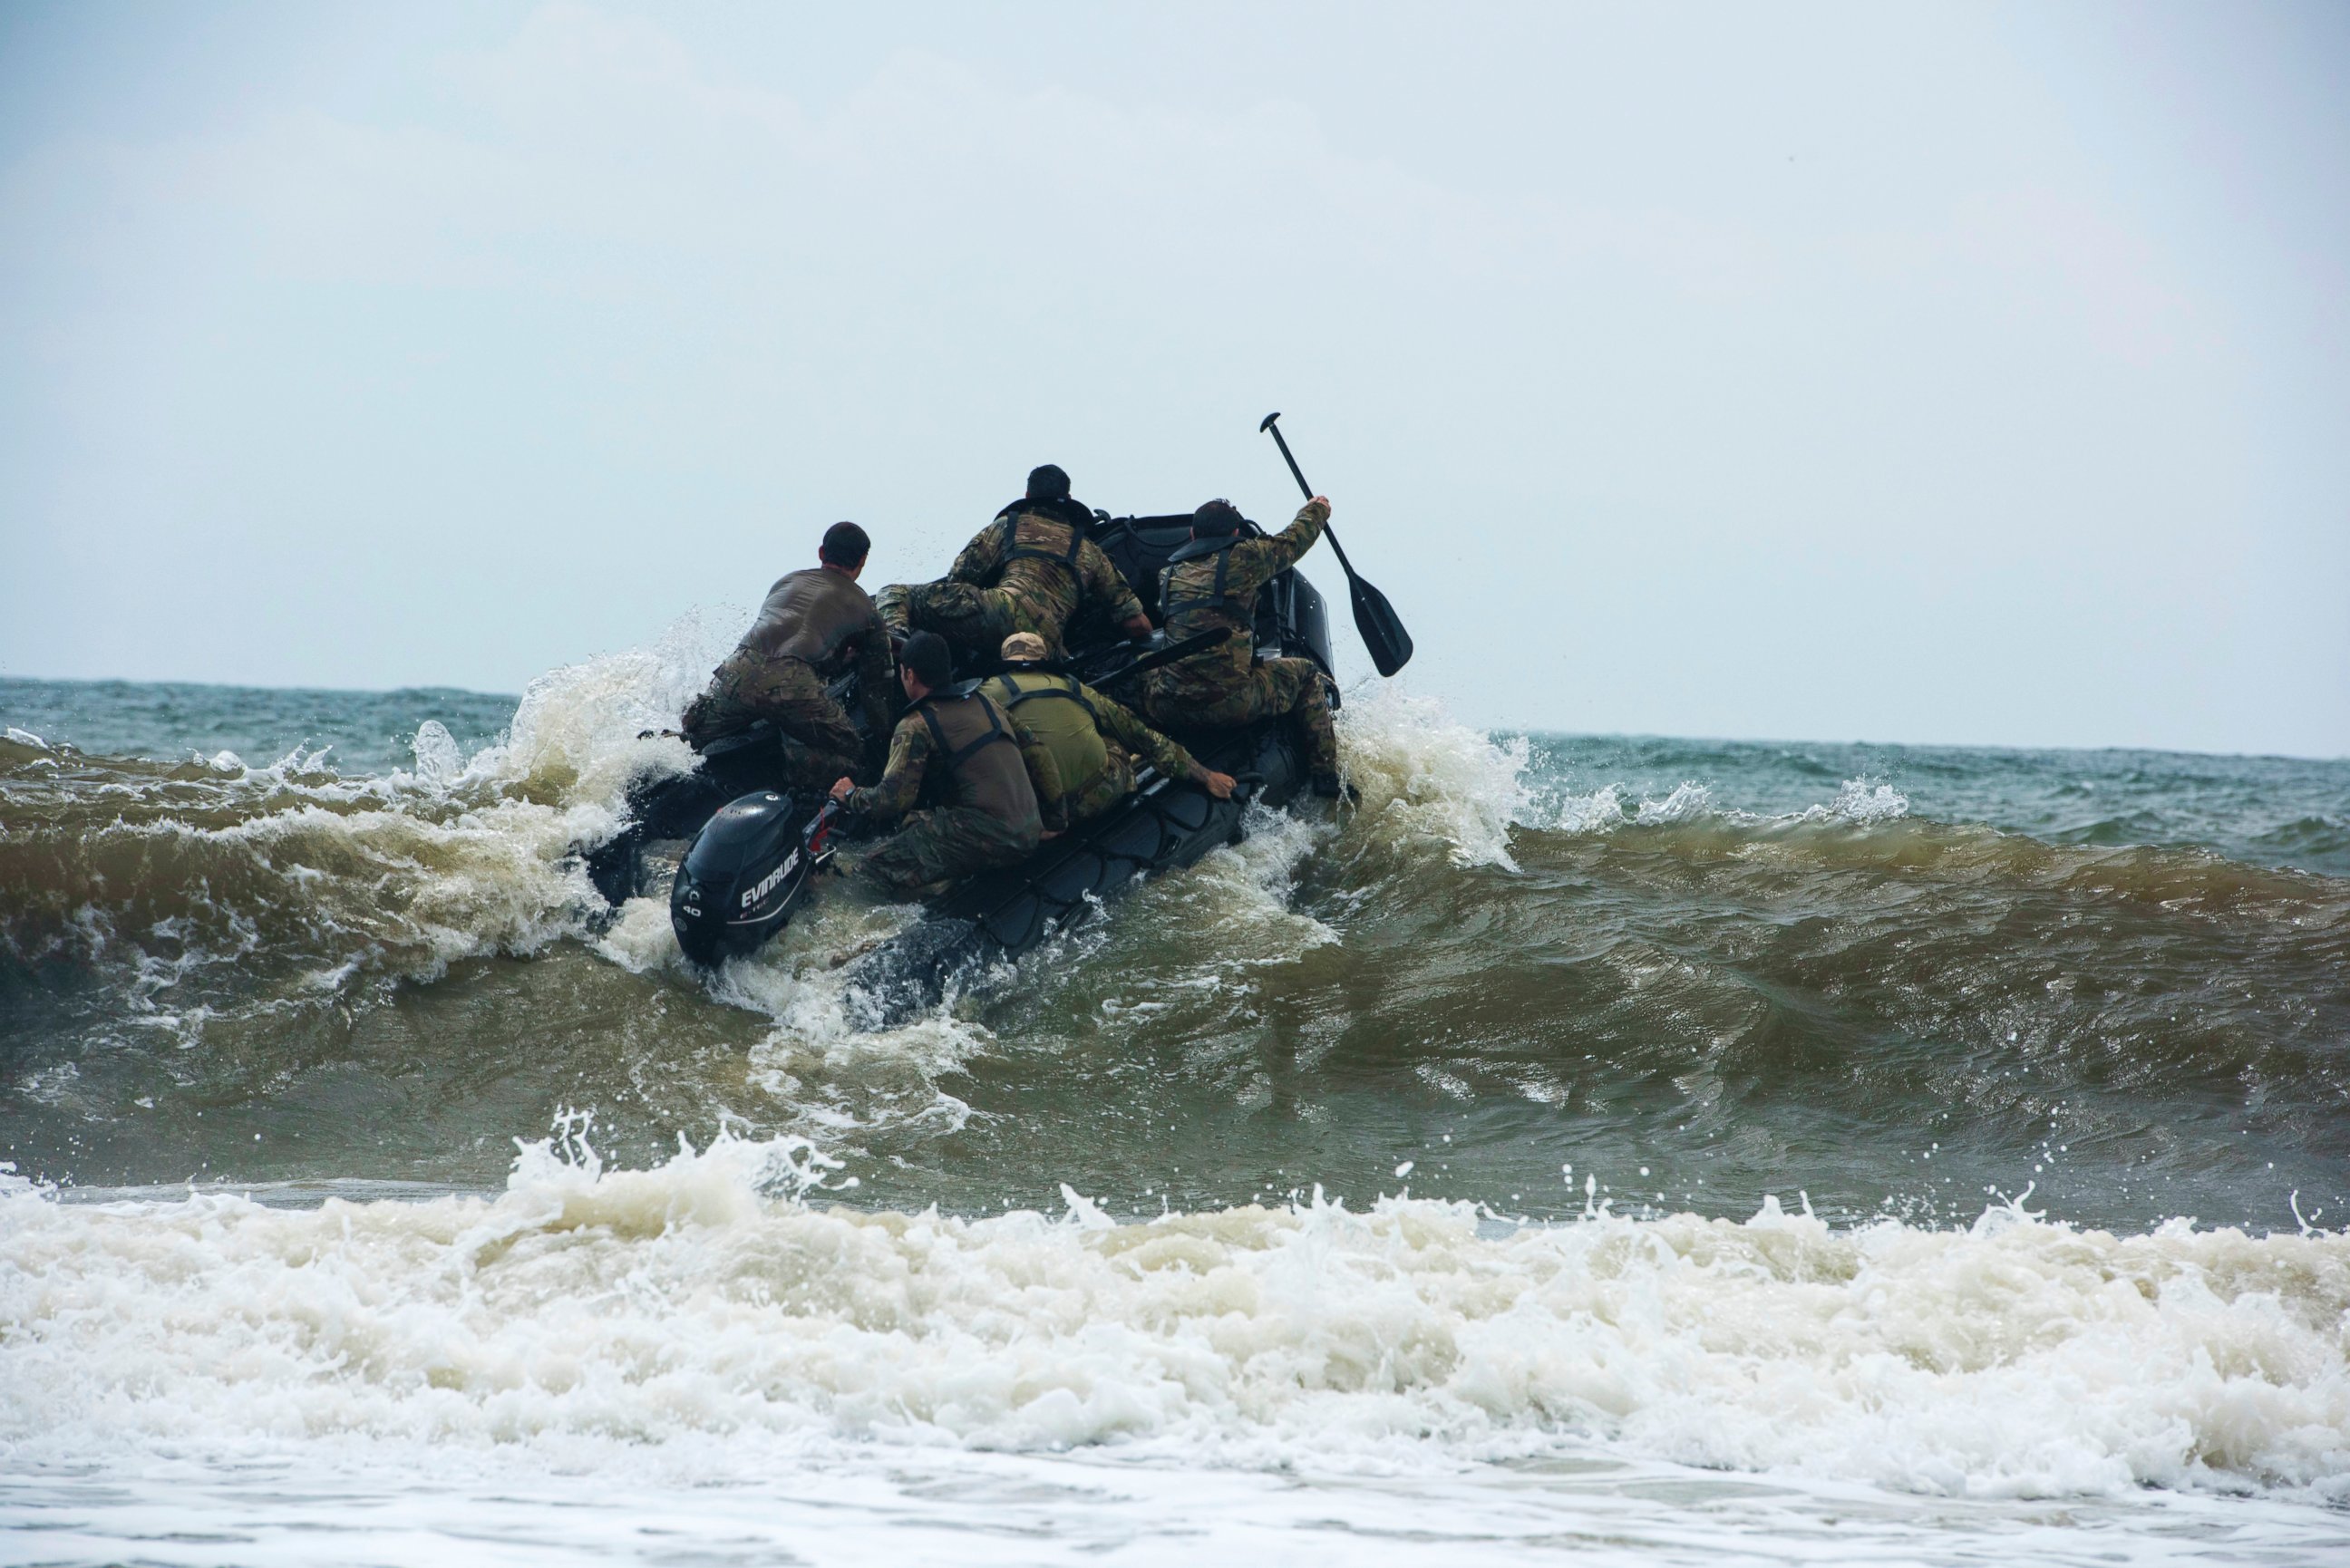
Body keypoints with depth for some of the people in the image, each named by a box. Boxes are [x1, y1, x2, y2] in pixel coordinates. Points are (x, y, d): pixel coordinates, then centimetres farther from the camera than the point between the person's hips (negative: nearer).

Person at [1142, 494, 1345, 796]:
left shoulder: (1169, 573, 14)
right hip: (1229, 701, -4)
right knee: (1307, 675, 20)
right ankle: (1327, 780, 19)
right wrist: (1316, 511, 41)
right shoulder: (1242, 559, 0)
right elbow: (1291, 543, 18)